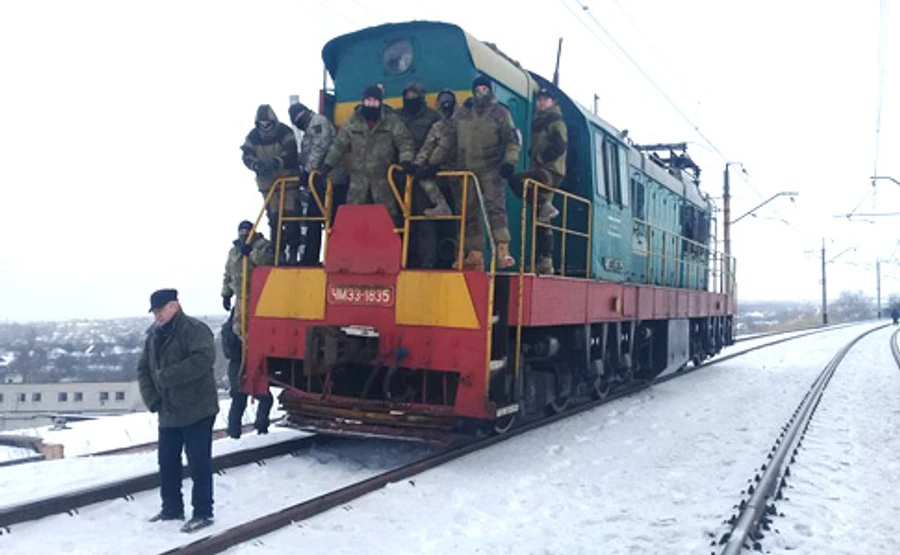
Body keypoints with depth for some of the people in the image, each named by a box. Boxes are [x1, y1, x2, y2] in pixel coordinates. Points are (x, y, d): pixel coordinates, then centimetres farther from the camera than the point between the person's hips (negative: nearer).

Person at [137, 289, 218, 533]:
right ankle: (172, 508, 31)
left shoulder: (194, 329, -14)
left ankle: (203, 513, 10)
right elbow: (143, 369, 15)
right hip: (168, 412, 8)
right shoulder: (153, 335, 12)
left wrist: (168, 376, -27)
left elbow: (204, 358, -30)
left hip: (196, 411, -8)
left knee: (199, 463, -1)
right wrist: (151, 398, 0)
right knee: (167, 462, 16)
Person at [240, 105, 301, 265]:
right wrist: (256, 165, -24)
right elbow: (247, 155, -3)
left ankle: (293, 249, 2)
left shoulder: (285, 133, -9)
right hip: (267, 181, 3)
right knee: (273, 218, 3)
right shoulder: (253, 136, 1)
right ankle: (279, 251, 10)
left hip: (288, 179, -3)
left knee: (291, 215, -6)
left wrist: (277, 162, -35)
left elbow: (291, 153, -18)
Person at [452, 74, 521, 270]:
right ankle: (474, 255, 9)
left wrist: (510, 161, -12)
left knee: (496, 208, -18)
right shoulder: (461, 114, 15)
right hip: (467, 171, 4)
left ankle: (503, 251, -26)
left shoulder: (500, 113, 6)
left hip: (491, 171, -4)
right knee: (469, 213, 4)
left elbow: (512, 140, 2)